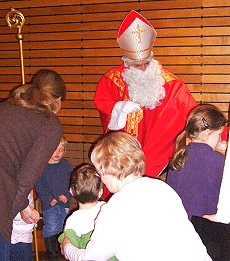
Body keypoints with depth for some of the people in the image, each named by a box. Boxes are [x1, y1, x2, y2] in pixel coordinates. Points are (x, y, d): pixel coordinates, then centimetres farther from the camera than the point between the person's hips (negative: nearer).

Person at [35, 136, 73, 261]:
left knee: (63, 227, 12)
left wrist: (67, 196, -9)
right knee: (51, 228, -4)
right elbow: (39, 186, -8)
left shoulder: (66, 165, 2)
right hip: (49, 204, -3)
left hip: (64, 203, 3)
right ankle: (50, 251, 13)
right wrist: (49, 199, -14)